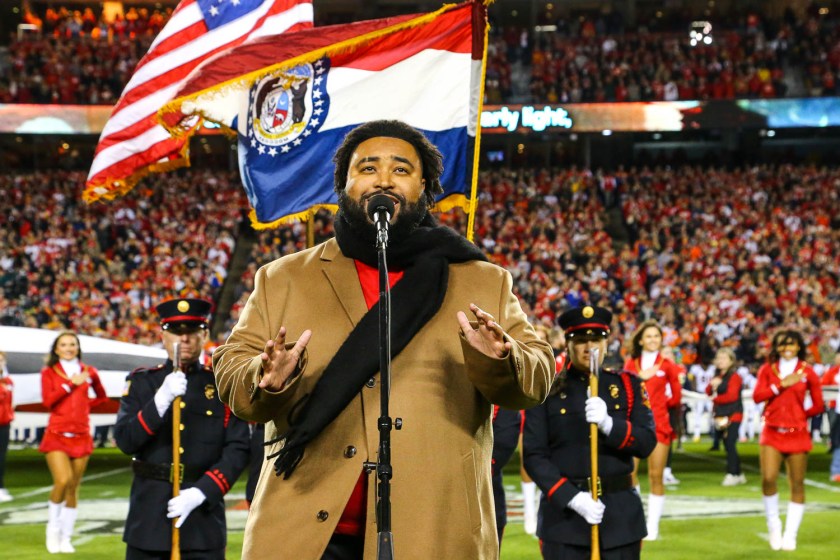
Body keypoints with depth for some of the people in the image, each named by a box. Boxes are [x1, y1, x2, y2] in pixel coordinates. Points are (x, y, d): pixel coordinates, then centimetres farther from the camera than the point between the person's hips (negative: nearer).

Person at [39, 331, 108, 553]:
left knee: (74, 488, 3)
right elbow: (48, 401, -10)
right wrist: (70, 383, -12)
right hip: (57, 434, -3)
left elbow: (102, 397, 22)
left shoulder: (88, 372, 9)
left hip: (81, 435, 3)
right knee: (63, 481, -19)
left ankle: (66, 538, 12)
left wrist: (85, 405, 7)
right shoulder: (49, 372, 4)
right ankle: (53, 529, 2)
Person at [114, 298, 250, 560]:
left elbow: (238, 450, -2)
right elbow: (124, 441, -5)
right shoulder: (141, 382, 8)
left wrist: (200, 492, -16)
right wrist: (161, 399, -19)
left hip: (204, 520, -1)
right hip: (148, 520, 1)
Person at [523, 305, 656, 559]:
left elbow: (647, 443, -1)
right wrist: (572, 498, -16)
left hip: (621, 514, 2)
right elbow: (534, 456, -4)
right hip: (563, 513, -2)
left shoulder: (628, 386, 9)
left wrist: (609, 424, -20)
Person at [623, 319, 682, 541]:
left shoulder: (668, 365, 5)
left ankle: (653, 527, 2)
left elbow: (676, 398, 8)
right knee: (628, 474, -7)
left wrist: (657, 403, -4)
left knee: (656, 475, -3)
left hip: (659, 424, -1)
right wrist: (641, 377, -14)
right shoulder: (631, 364, 9)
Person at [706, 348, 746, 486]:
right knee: (728, 445, 9)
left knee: (730, 444, -13)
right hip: (721, 415, 8)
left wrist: (715, 399, -9)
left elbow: (732, 396, -15)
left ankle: (732, 474, -11)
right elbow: (708, 392, 11)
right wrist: (712, 385, -10)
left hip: (733, 415, -8)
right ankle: (739, 474, 17)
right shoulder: (717, 376, 16)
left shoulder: (734, 376, -8)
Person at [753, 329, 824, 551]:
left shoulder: (807, 371, 3)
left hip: (797, 433, 0)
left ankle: (790, 535, 10)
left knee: (797, 485, 1)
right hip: (771, 432, 0)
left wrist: (799, 415, 3)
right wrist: (782, 384, -13)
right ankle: (773, 525, 7)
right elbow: (757, 395, -8)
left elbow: (818, 405, 7)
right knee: (768, 479, -15)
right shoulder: (768, 369, 6)